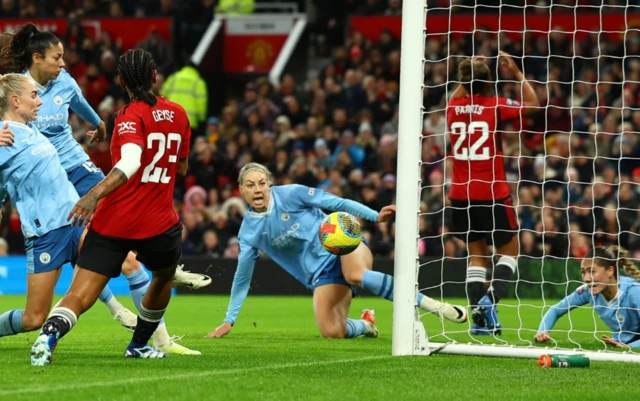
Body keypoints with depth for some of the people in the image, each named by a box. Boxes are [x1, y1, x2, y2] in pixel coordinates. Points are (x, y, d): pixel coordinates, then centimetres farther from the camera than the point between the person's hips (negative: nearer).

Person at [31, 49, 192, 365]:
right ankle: (139, 345, 44)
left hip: (112, 222, -3)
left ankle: (50, 334, -37)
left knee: (79, 298, -8)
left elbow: (130, 162, -26)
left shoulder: (131, 116, -6)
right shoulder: (178, 114, 8)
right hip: (158, 222, 3)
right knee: (164, 276, 34)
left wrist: (95, 194, -37)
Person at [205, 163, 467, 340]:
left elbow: (336, 203, -5)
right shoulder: (248, 231, 1)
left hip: (342, 242, -3)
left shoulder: (291, 194, -8)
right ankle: (365, 324, 20)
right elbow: (242, 277, 10)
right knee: (331, 334, -17)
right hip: (320, 273, 3)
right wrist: (229, 321, 9)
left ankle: (429, 304, -34)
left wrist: (375, 216, -14)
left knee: (356, 275, -39)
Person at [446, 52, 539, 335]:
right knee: (509, 250, 12)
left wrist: (468, 77, 24)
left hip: (461, 195, 4)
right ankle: (490, 298, -11)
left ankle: (479, 317, 5)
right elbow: (532, 103, 8)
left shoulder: (453, 108, 2)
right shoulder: (495, 107, -8)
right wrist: (516, 74, 11)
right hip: (492, 194, -4)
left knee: (477, 256, 14)